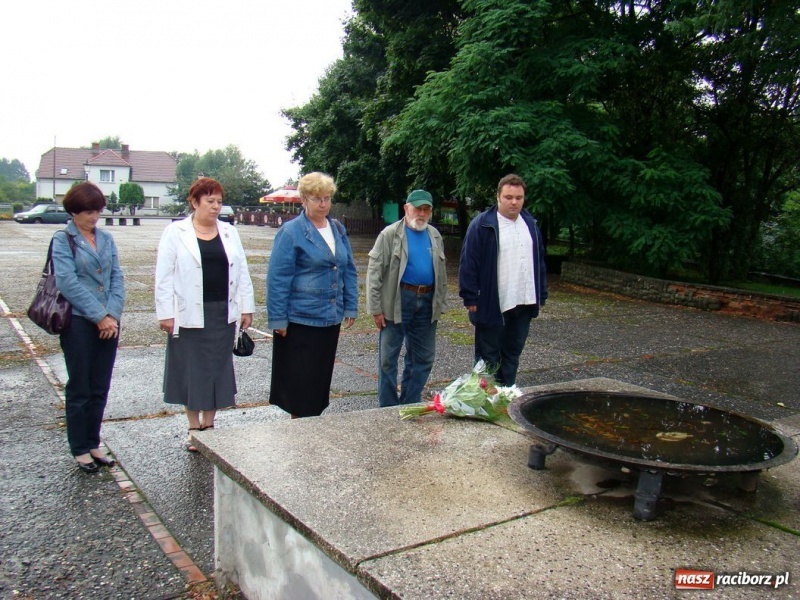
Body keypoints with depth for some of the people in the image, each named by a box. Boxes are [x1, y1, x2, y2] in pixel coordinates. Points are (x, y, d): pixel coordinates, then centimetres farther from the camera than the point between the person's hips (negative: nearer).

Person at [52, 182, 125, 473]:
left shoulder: (106, 239, 10)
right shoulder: (63, 240, -4)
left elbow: (117, 278, 6)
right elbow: (68, 282, -12)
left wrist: (113, 315, -7)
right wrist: (99, 316, -14)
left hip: (108, 322, 4)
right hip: (79, 323, -4)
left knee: (100, 388, 11)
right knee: (79, 389, 6)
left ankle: (93, 443, 25)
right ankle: (80, 449, 19)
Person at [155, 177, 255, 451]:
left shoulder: (229, 232, 9)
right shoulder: (175, 233, -1)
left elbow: (242, 273, 8)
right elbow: (164, 276, -5)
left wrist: (246, 308, 4)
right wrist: (166, 314, -10)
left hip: (223, 313, 3)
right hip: (189, 315, -3)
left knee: (218, 369, 9)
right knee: (191, 369, 6)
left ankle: (209, 424, 24)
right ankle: (194, 428, 20)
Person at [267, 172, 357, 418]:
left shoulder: (338, 229, 9)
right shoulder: (291, 231, -9)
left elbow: (349, 271, 14)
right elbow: (277, 278, -11)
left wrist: (350, 307, 9)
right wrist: (278, 319, -13)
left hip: (330, 319, 6)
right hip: (300, 321, -6)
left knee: (321, 378, 15)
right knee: (300, 380, 2)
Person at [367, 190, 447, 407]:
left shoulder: (435, 236, 11)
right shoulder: (390, 234, -5)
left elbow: (441, 273, 17)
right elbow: (374, 271, -9)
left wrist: (440, 304, 12)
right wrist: (376, 308, -13)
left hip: (427, 302, 5)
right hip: (398, 301, -5)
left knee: (423, 358, 11)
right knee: (388, 358, 2)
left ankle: (409, 405, 26)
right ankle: (388, 409, 15)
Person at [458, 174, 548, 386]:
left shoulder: (530, 224, 11)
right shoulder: (482, 225, -9)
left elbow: (539, 262, 16)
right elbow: (468, 264, -11)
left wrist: (542, 295, 13)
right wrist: (471, 298, -13)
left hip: (524, 304, 6)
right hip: (492, 304, -6)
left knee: (512, 355, 15)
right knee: (488, 358, 5)